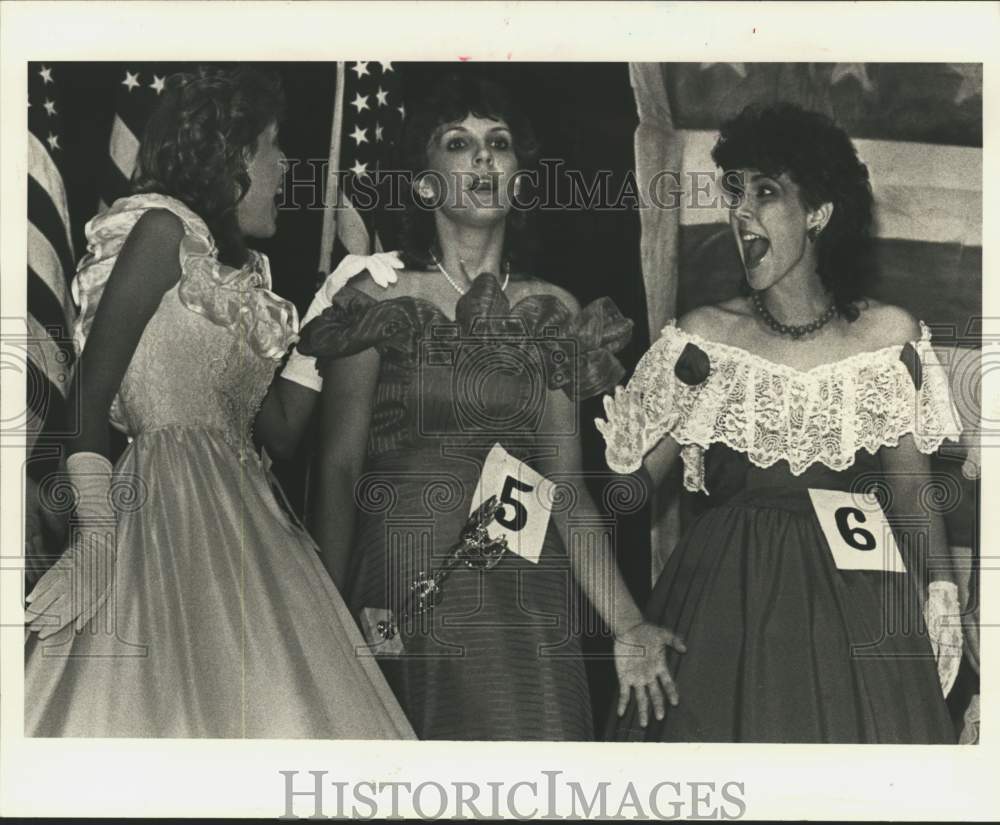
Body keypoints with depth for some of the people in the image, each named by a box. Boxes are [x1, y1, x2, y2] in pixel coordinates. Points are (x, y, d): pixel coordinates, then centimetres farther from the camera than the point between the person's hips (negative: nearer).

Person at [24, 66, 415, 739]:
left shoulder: (240, 268, 20)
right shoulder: (164, 229, -4)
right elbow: (90, 397, -10)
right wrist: (98, 530, -16)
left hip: (243, 522, 8)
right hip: (175, 509, -8)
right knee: (189, 700, -10)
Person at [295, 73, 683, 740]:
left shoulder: (551, 313, 11)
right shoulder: (381, 302, 3)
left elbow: (568, 485, 8)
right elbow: (339, 467, -3)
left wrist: (627, 624, -1)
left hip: (523, 607, 2)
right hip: (399, 603, -2)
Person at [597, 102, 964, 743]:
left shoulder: (887, 333, 5)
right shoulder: (706, 338, 3)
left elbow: (911, 490, 6)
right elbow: (632, 478, 1)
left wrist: (941, 589, -5)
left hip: (853, 601, 1)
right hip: (726, 604, 0)